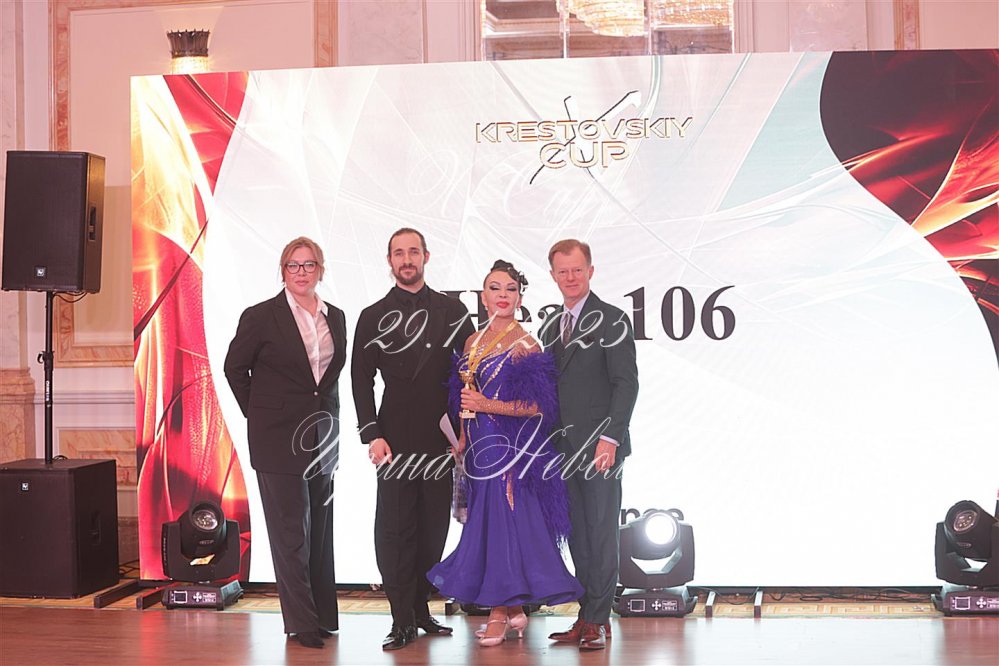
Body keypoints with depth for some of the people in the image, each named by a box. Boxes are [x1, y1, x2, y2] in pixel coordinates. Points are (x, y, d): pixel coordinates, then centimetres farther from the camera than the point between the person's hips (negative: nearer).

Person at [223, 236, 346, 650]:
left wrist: (326, 414, 11)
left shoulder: (335, 318, 8)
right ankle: (302, 622, 5)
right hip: (279, 438, -5)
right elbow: (235, 367, 2)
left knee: (320, 529, 11)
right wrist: (257, 412, 1)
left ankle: (324, 616, 21)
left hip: (322, 436, 5)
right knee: (291, 531, -2)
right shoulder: (262, 316, -7)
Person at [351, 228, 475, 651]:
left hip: (441, 439, 2)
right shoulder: (374, 317, 6)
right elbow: (361, 380, 3)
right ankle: (403, 620, 3)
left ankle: (420, 608, 19)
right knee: (395, 529, -3)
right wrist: (372, 435, -8)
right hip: (396, 440, -1)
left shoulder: (452, 311, 9)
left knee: (434, 528, 7)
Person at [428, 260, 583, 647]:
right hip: (480, 448, 7)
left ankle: (500, 613, 6)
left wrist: (488, 406, -19)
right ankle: (513, 610, 19)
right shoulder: (473, 342, 12)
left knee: (501, 521, -5)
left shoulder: (525, 345, -9)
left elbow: (537, 406, -16)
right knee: (486, 522, 9)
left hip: (511, 448, -7)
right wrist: (463, 440, 11)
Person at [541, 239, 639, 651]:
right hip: (564, 448, 6)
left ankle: (597, 620, 2)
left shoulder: (611, 321, -4)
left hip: (599, 446, -6)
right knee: (577, 535, 8)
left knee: (601, 534, -3)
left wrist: (610, 438, -17)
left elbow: (626, 383, -10)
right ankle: (590, 616, 14)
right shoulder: (551, 326, 15)